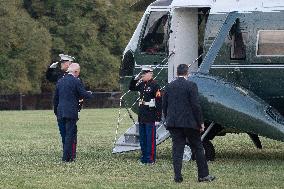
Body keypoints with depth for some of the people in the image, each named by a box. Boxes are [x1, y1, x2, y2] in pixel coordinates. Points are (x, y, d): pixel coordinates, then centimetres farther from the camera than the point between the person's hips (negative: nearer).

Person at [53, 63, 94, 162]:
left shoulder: (60, 81, 11)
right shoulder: (76, 81, -9)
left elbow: (55, 98, 16)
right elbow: (83, 94, -7)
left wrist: (56, 111, 23)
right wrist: (90, 94, 15)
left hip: (61, 112, 6)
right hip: (71, 112, -6)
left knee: (66, 134, 15)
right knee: (70, 134, -3)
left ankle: (67, 155, 18)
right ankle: (67, 157, -6)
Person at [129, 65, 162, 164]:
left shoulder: (155, 85, -12)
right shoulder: (142, 84, 11)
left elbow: (159, 103, -14)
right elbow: (131, 88, 27)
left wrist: (157, 118, -17)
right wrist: (135, 78, 8)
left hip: (150, 117, -8)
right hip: (142, 116, 8)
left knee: (150, 138, -3)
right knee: (142, 139, 13)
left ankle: (151, 159, 1)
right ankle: (144, 157, 21)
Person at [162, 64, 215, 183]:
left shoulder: (169, 87, 6)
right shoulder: (191, 86, -8)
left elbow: (164, 106, 9)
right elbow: (196, 106, -12)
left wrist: (168, 120, 19)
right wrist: (200, 122, -5)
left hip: (173, 123, 4)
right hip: (189, 123, -4)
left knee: (177, 149, 5)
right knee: (198, 148, 7)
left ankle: (177, 176, 2)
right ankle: (203, 175, 12)